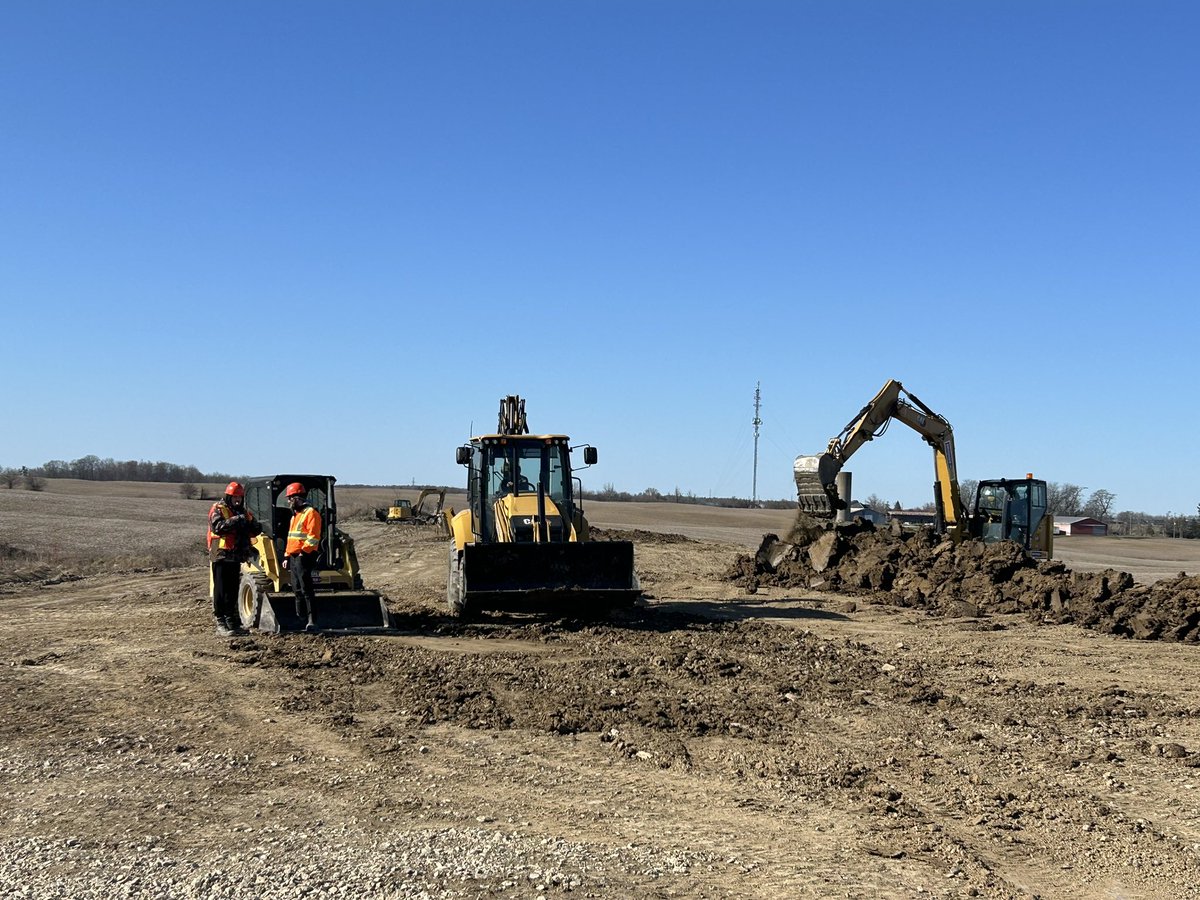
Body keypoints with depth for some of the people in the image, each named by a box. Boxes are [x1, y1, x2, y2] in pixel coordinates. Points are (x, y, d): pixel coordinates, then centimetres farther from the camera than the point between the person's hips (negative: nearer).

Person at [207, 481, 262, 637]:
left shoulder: (243, 512, 16)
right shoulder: (218, 509, -4)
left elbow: (256, 531, 12)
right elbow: (217, 526, -21)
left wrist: (252, 523, -9)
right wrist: (235, 521, -30)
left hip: (236, 557, 7)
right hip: (221, 555, -7)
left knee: (233, 590, 12)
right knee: (221, 590, -6)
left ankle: (232, 622, 19)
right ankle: (220, 624, -6)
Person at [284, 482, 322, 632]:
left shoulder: (310, 513, -8)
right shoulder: (295, 515, 23)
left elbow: (313, 536, -17)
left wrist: (303, 551, -22)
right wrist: (287, 556, 21)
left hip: (303, 557, -10)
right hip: (293, 557, 10)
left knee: (306, 590, -13)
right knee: (297, 591, 12)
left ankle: (311, 621, -14)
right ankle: (300, 619, 18)